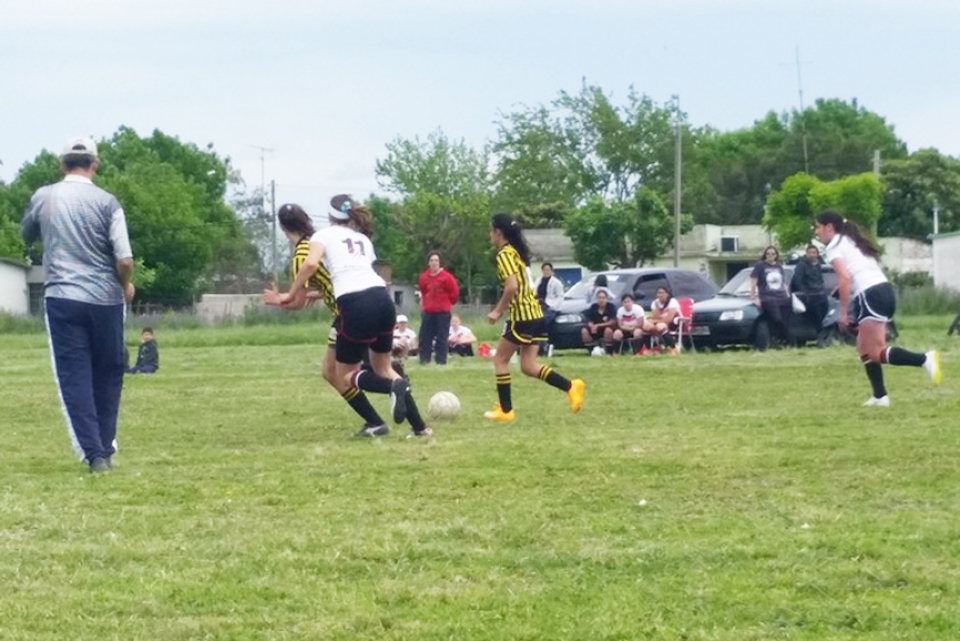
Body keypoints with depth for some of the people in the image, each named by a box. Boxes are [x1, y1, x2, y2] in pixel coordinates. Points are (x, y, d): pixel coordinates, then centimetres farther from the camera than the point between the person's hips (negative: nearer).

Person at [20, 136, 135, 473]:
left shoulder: (43, 198, 1)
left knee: (74, 376, 2)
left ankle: (94, 452, -6)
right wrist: (127, 285, 10)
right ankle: (105, 448, 17)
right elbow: (124, 260, -10)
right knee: (108, 374, 14)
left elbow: (27, 236, 22)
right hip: (105, 299, 0)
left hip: (61, 299, 0)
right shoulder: (106, 202, -5)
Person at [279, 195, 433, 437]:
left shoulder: (324, 235, 11)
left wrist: (292, 294, 3)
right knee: (383, 367, 23)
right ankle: (419, 426, 12)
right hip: (382, 297, 6)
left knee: (346, 374, 10)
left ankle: (394, 387, -20)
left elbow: (310, 263, -8)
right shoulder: (363, 239, 29)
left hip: (356, 306, -6)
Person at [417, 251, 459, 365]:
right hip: (428, 312, 4)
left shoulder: (446, 277, -10)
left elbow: (454, 292, -2)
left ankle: (441, 360, 0)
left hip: (443, 312, -4)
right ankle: (424, 359, 7)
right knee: (424, 336, 2)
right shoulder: (424, 277, 4)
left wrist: (448, 304, 6)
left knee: (441, 337, -3)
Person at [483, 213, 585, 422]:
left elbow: (512, 287, -23)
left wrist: (498, 311, -14)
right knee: (528, 366, 8)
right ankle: (571, 387, -4)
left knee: (500, 359, 4)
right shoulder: (518, 252, 16)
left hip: (522, 316, -9)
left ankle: (505, 410, 5)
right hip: (535, 313, 9)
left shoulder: (505, 254, -11)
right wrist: (501, 308, 20)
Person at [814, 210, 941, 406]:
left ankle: (924, 360, -26)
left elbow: (844, 277, -14)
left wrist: (843, 312, -11)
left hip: (870, 296, -9)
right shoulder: (852, 241, 27)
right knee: (864, 348, 15)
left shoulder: (834, 246, 0)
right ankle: (880, 396, 10)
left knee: (874, 353, -10)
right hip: (885, 289, 9)